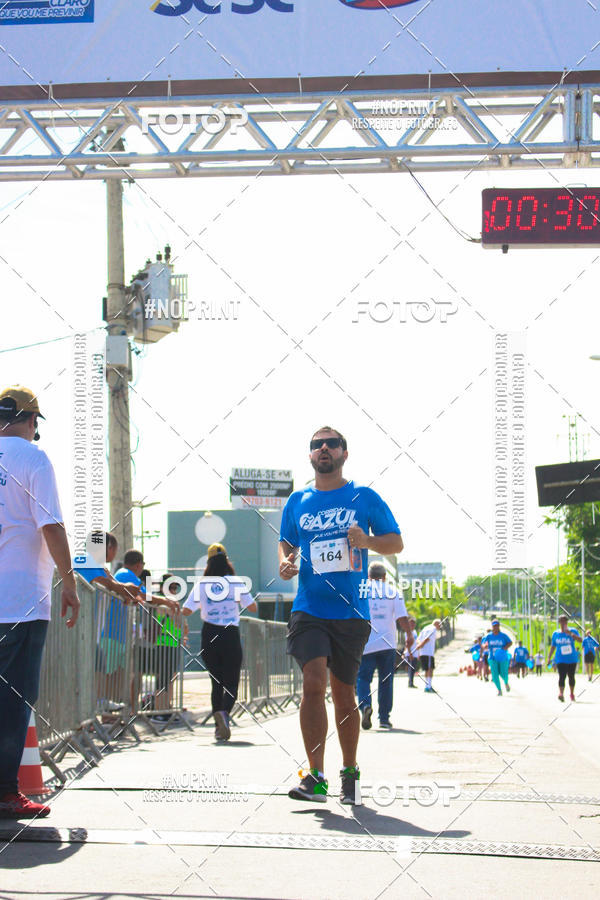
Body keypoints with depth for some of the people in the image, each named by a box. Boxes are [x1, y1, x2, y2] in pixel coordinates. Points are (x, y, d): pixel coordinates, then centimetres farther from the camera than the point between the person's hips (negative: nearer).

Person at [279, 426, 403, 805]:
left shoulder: (365, 498, 4)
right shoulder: (297, 502, 11)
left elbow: (396, 543, 8)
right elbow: (286, 543, 23)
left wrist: (368, 540, -13)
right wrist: (284, 564, 0)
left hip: (351, 613, -1)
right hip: (309, 611, 1)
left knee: (344, 695, 7)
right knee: (314, 683, -17)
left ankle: (350, 772, 24)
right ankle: (316, 778, -16)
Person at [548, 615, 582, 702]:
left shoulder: (573, 631, 0)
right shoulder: (556, 633, 7)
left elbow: (580, 640, -14)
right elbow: (553, 646, 14)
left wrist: (571, 634, -26)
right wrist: (549, 657, 10)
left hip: (572, 659, 0)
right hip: (561, 660, 0)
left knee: (571, 676, 9)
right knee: (562, 676, -16)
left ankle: (572, 693, 26)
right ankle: (561, 693, -29)